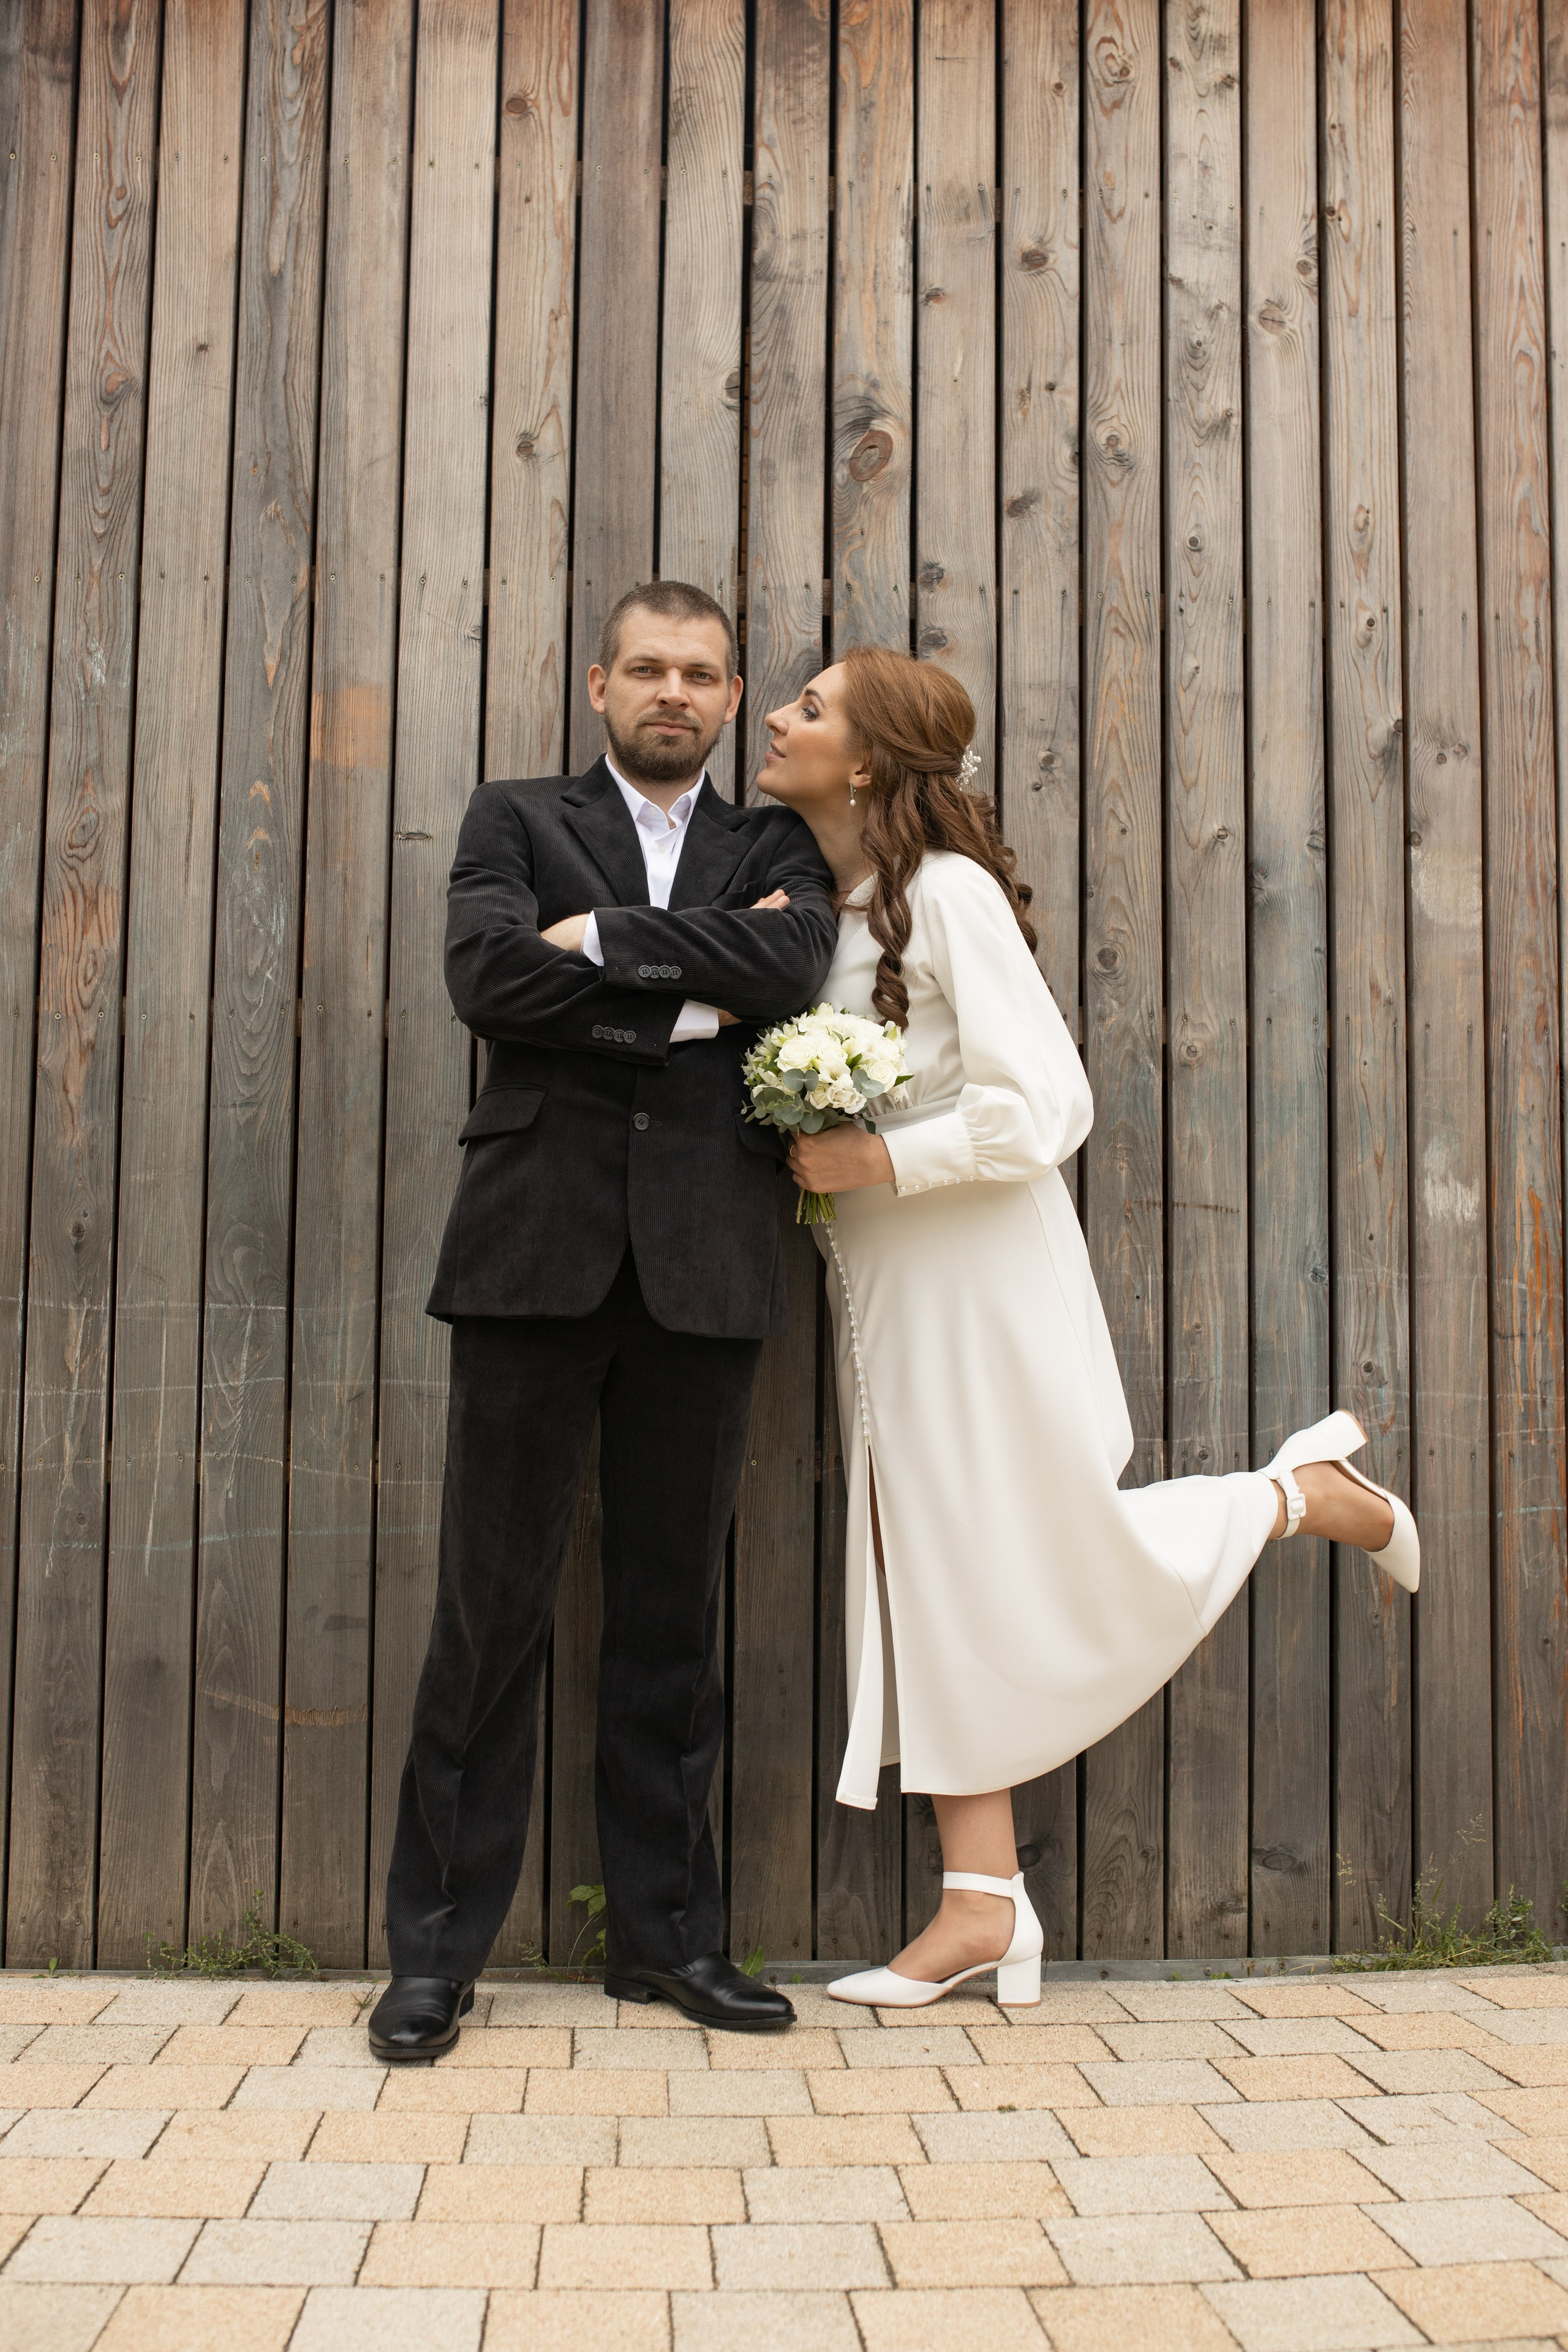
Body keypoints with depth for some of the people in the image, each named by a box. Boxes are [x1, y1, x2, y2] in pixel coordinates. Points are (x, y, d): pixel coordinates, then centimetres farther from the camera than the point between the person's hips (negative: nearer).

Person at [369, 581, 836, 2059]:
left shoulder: (774, 849, 18)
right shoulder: (516, 819, 14)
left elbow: (793, 964, -5)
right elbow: (486, 973, -6)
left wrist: (601, 937, -6)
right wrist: (691, 1002, -6)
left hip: (704, 1266, 2)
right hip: (539, 1248, -1)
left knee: (674, 1606, 7)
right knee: (491, 1602, 0)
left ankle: (665, 1931, 19)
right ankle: (435, 1947, 11)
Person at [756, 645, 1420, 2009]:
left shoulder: (949, 892, -15)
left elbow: (1042, 1106, -19)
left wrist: (879, 1163, -18)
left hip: (979, 1279, -7)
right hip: (883, 1295, 8)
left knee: (1052, 1564, 4)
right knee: (936, 1584, 7)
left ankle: (1309, 1492, 28)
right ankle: (985, 1903, 14)